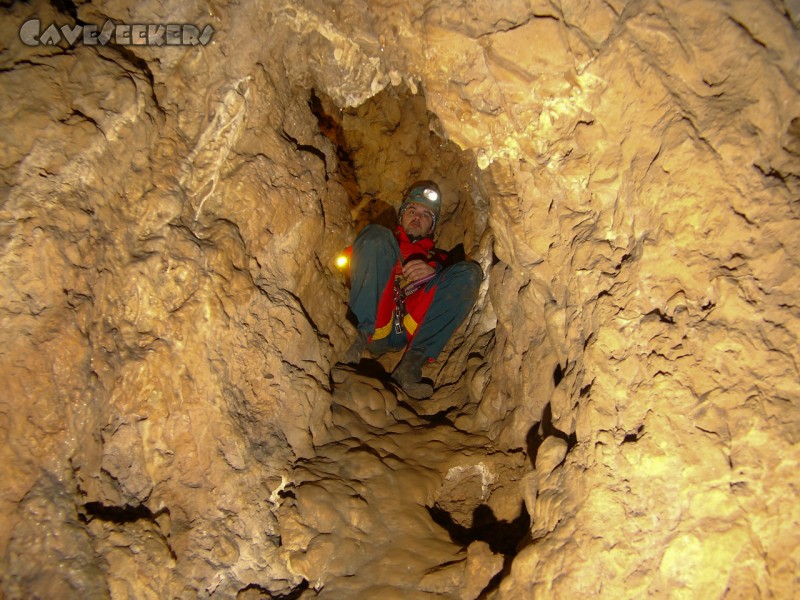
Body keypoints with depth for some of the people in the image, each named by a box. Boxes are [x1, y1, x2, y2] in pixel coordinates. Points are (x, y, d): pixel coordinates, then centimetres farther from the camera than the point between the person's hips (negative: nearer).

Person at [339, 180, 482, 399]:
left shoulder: (439, 257, 32)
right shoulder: (380, 243, 34)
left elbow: (461, 280, 11)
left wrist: (434, 273, -10)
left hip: (414, 329, 1)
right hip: (370, 321, 0)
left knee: (469, 272, -17)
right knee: (375, 235, -11)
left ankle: (411, 364, -30)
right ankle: (362, 336, -26)